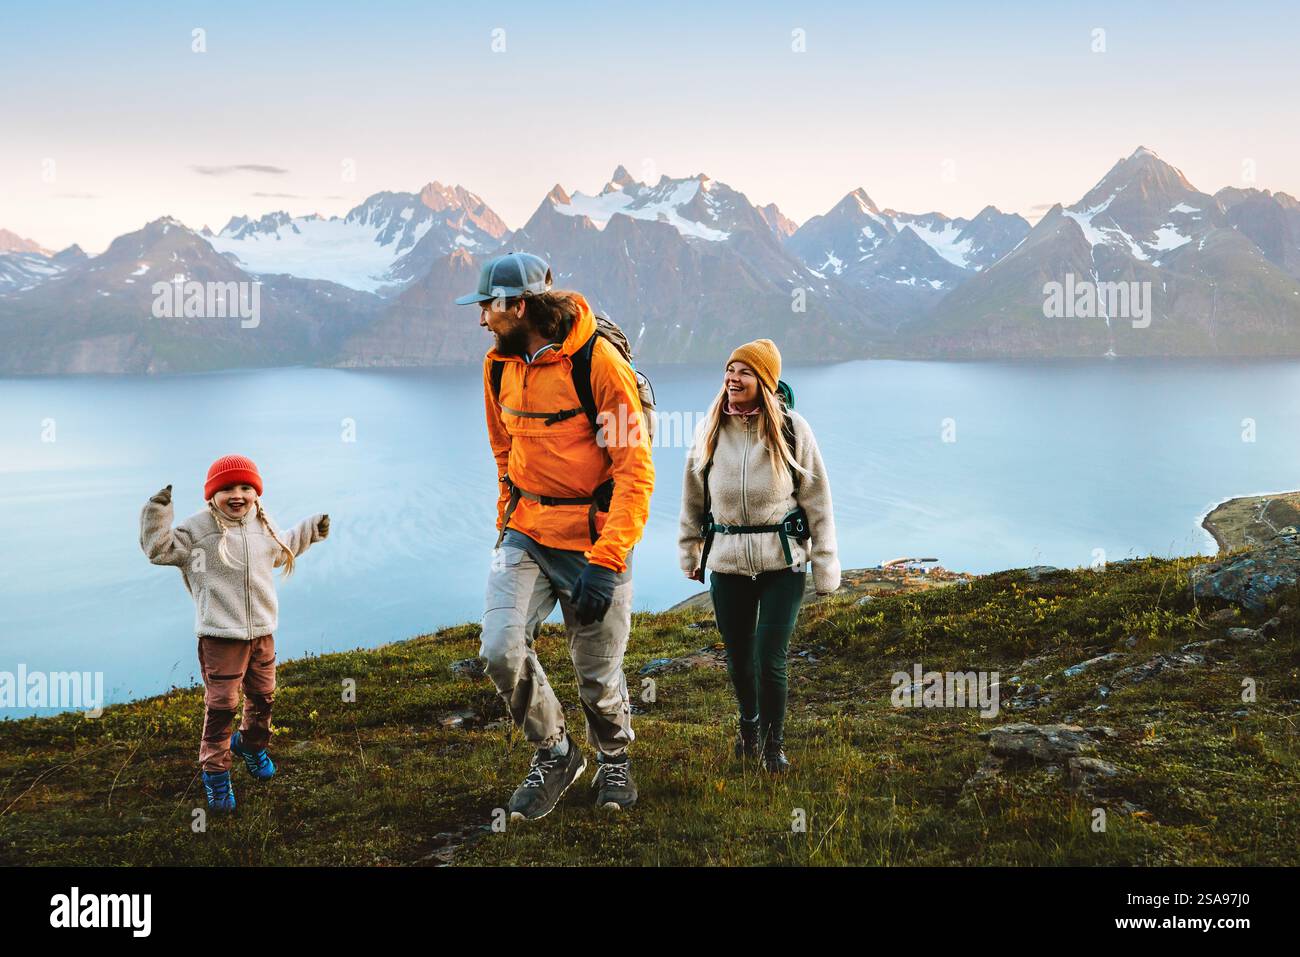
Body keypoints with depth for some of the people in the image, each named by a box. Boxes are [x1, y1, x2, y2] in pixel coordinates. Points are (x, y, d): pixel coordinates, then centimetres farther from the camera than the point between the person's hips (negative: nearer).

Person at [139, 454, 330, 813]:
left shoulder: (263, 527, 7)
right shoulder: (198, 528, -10)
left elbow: (281, 551, 28)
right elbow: (159, 550, -15)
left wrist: (310, 530, 30)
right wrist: (158, 513, -27)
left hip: (262, 632, 6)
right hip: (220, 636, -6)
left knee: (263, 697, 19)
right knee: (221, 706, -4)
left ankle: (252, 744, 46)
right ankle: (215, 772, 10)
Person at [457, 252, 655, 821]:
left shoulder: (598, 361, -16)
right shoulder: (500, 366, 4)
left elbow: (635, 470, -17)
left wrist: (605, 562, -22)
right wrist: (508, 524, 16)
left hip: (594, 540, -5)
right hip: (525, 534, 5)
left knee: (598, 675, 5)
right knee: (501, 650, -14)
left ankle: (614, 759, 37)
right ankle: (553, 754, 12)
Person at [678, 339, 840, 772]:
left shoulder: (792, 429, -5)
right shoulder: (711, 429, 2)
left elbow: (817, 500, -1)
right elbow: (693, 496, 13)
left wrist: (825, 567, -2)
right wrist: (689, 553, 16)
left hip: (782, 562, -3)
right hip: (727, 561, 3)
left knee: (770, 659, -8)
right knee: (738, 656, 13)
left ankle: (774, 744, 13)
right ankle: (749, 723, 41)